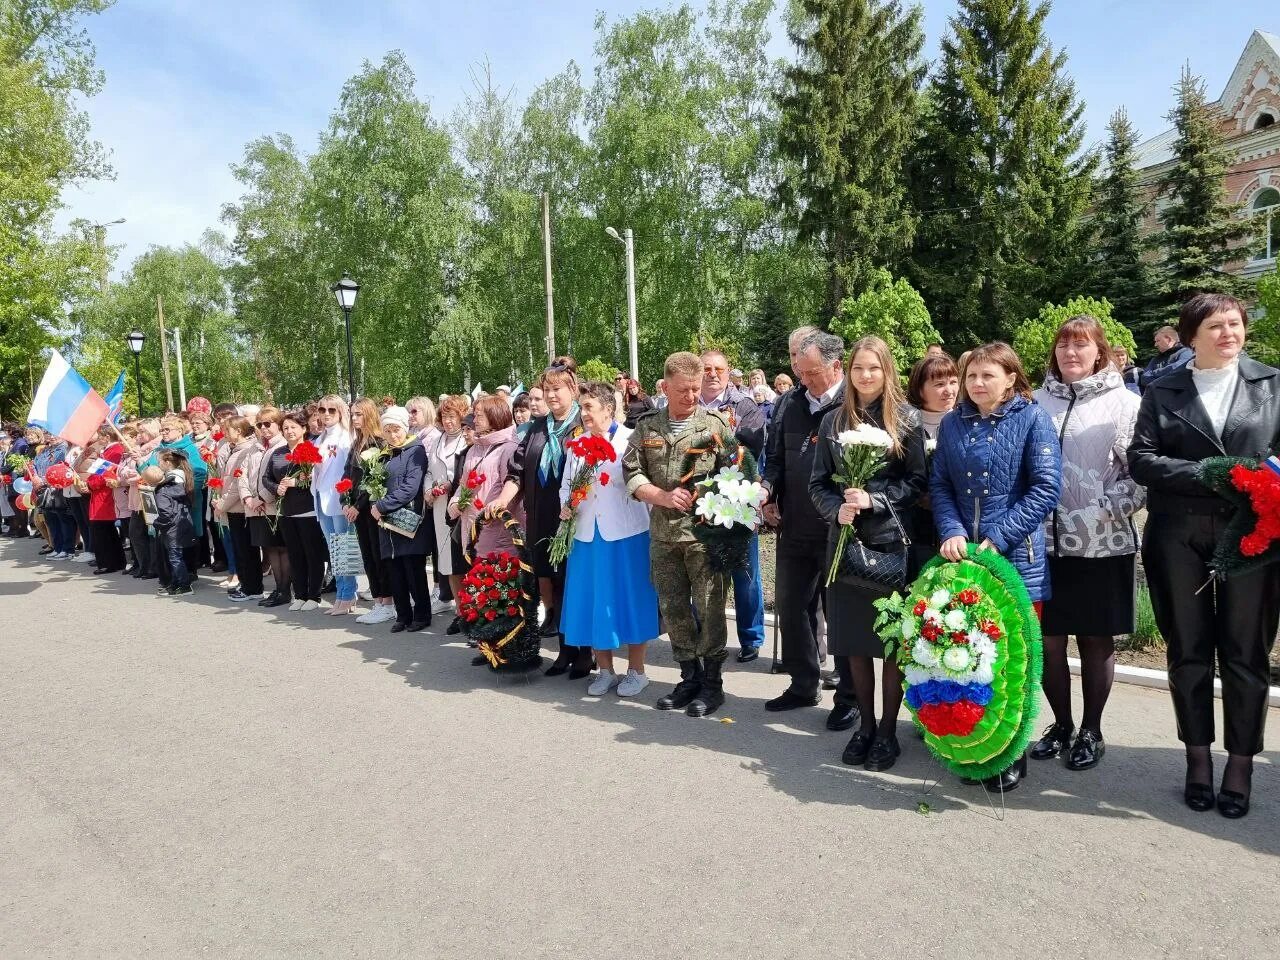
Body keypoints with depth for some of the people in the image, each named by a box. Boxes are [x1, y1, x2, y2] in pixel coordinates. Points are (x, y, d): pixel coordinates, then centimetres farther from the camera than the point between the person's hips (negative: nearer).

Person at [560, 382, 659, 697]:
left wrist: (646, 525, -13)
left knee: (628, 599, 4)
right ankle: (605, 670, 25)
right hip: (587, 534, 5)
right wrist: (566, 506, -1)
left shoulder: (630, 440, -5)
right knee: (593, 601, 10)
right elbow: (566, 485, 18)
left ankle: (636, 671, 19)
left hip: (626, 534, -5)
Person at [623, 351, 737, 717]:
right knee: (672, 609, 11)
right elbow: (632, 474, 4)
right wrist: (664, 497, -10)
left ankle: (712, 682, 17)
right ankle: (690, 677, 26)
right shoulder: (646, 428, 8)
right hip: (664, 536, 4)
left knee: (710, 608, 1)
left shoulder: (717, 424, -1)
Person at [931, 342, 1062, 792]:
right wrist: (951, 532, -10)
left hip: (1016, 556, -3)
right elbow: (939, 484, 7)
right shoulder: (953, 423, 9)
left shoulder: (1032, 418, -3)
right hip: (962, 553, 4)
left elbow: (1046, 488, -10)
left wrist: (998, 539, -16)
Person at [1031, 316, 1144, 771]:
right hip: (1043, 541, 3)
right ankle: (1061, 724, 27)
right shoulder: (1037, 401, 8)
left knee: (1096, 638, 9)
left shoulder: (1124, 403, 0)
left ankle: (1091, 731, 25)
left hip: (1101, 544, -2)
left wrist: (1106, 510, -15)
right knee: (1048, 639, 8)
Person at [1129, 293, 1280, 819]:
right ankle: (1198, 757, 21)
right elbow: (1140, 459, -3)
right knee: (1188, 651, 8)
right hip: (1179, 536, 0)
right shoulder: (1162, 392, 6)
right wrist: (1208, 475, -15)